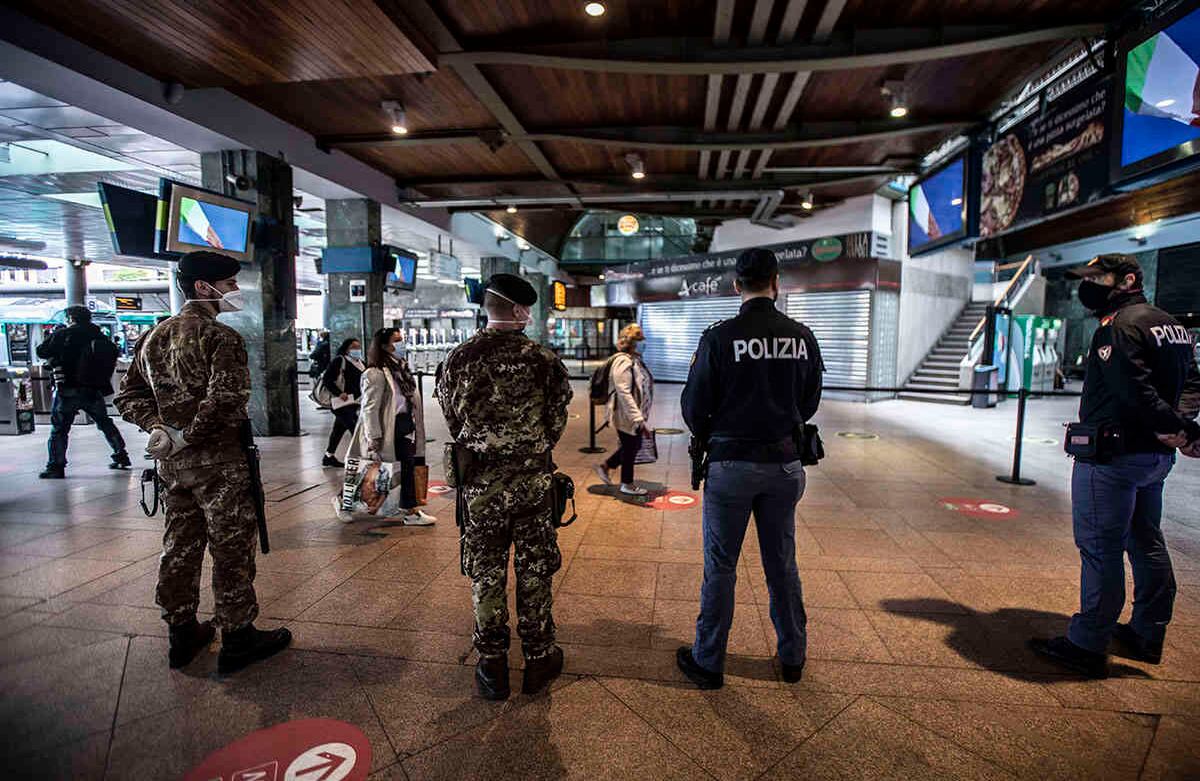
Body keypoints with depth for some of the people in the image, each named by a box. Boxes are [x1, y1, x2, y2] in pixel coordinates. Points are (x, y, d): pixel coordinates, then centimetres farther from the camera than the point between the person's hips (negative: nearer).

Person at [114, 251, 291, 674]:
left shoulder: (153, 336, 11)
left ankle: (182, 633, 31)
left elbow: (129, 394, 14)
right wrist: (191, 436, -14)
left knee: (180, 546, 18)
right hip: (218, 462, -8)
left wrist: (157, 427, 2)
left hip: (172, 463, 8)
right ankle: (237, 638, 15)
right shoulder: (221, 336, -16)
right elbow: (226, 399, -28)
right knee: (232, 548, 4)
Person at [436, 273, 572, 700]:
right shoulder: (544, 359, -8)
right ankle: (538, 659, 26)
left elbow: (451, 419, 4)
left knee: (486, 574, 13)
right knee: (534, 572, 12)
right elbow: (557, 421, -2)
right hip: (533, 483, -1)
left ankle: (491, 665, 24)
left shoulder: (459, 358, -4)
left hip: (479, 485, 1)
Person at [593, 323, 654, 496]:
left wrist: (642, 416, 23)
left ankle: (605, 466, 33)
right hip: (626, 416, -10)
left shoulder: (635, 359, 10)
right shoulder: (623, 361, -22)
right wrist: (638, 419, -29)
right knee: (630, 448, 6)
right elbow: (624, 393, -27)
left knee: (634, 446, 19)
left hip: (635, 415, 10)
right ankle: (627, 484, 24)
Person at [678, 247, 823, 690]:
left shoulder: (719, 338, -13)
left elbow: (694, 407, -7)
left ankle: (708, 663, 20)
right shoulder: (802, 338, -1)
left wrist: (709, 439, 12)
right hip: (784, 463, 4)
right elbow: (809, 403, 8)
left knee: (720, 567, 8)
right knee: (782, 564, 17)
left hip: (731, 465, -4)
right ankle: (792, 658, 32)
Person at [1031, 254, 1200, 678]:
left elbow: (1137, 391, -24)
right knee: (1146, 543, 19)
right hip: (1156, 456, 10)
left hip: (1112, 455, -10)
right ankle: (1148, 636, 31)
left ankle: (1087, 646, 3)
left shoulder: (1119, 326, -15)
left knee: (1100, 548, -4)